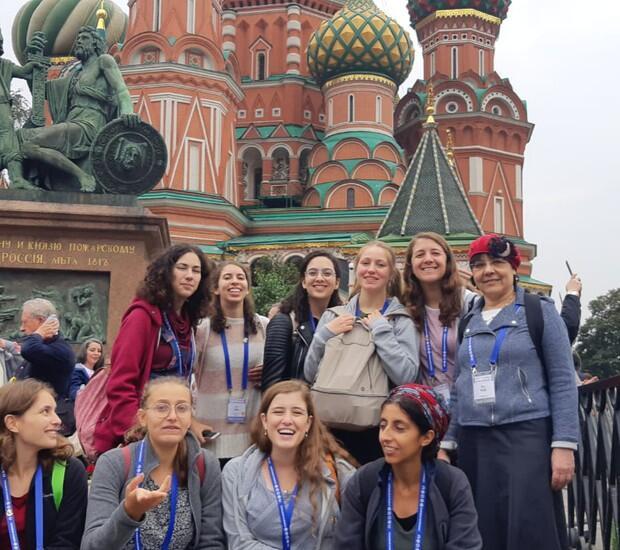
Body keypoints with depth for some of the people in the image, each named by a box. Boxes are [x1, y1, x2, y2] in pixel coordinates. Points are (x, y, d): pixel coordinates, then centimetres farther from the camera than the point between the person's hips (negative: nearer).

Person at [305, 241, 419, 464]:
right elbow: (310, 374, 5)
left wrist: (381, 329, -13)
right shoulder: (333, 316, 8)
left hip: (380, 428, -2)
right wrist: (325, 335, -8)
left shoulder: (402, 319, -1)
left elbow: (406, 376, -14)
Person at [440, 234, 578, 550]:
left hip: (528, 435, -4)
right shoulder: (466, 321, 13)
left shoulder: (540, 311, 1)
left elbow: (562, 381, -3)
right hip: (474, 442, 4)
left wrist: (564, 444, -11)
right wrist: (446, 443, 9)